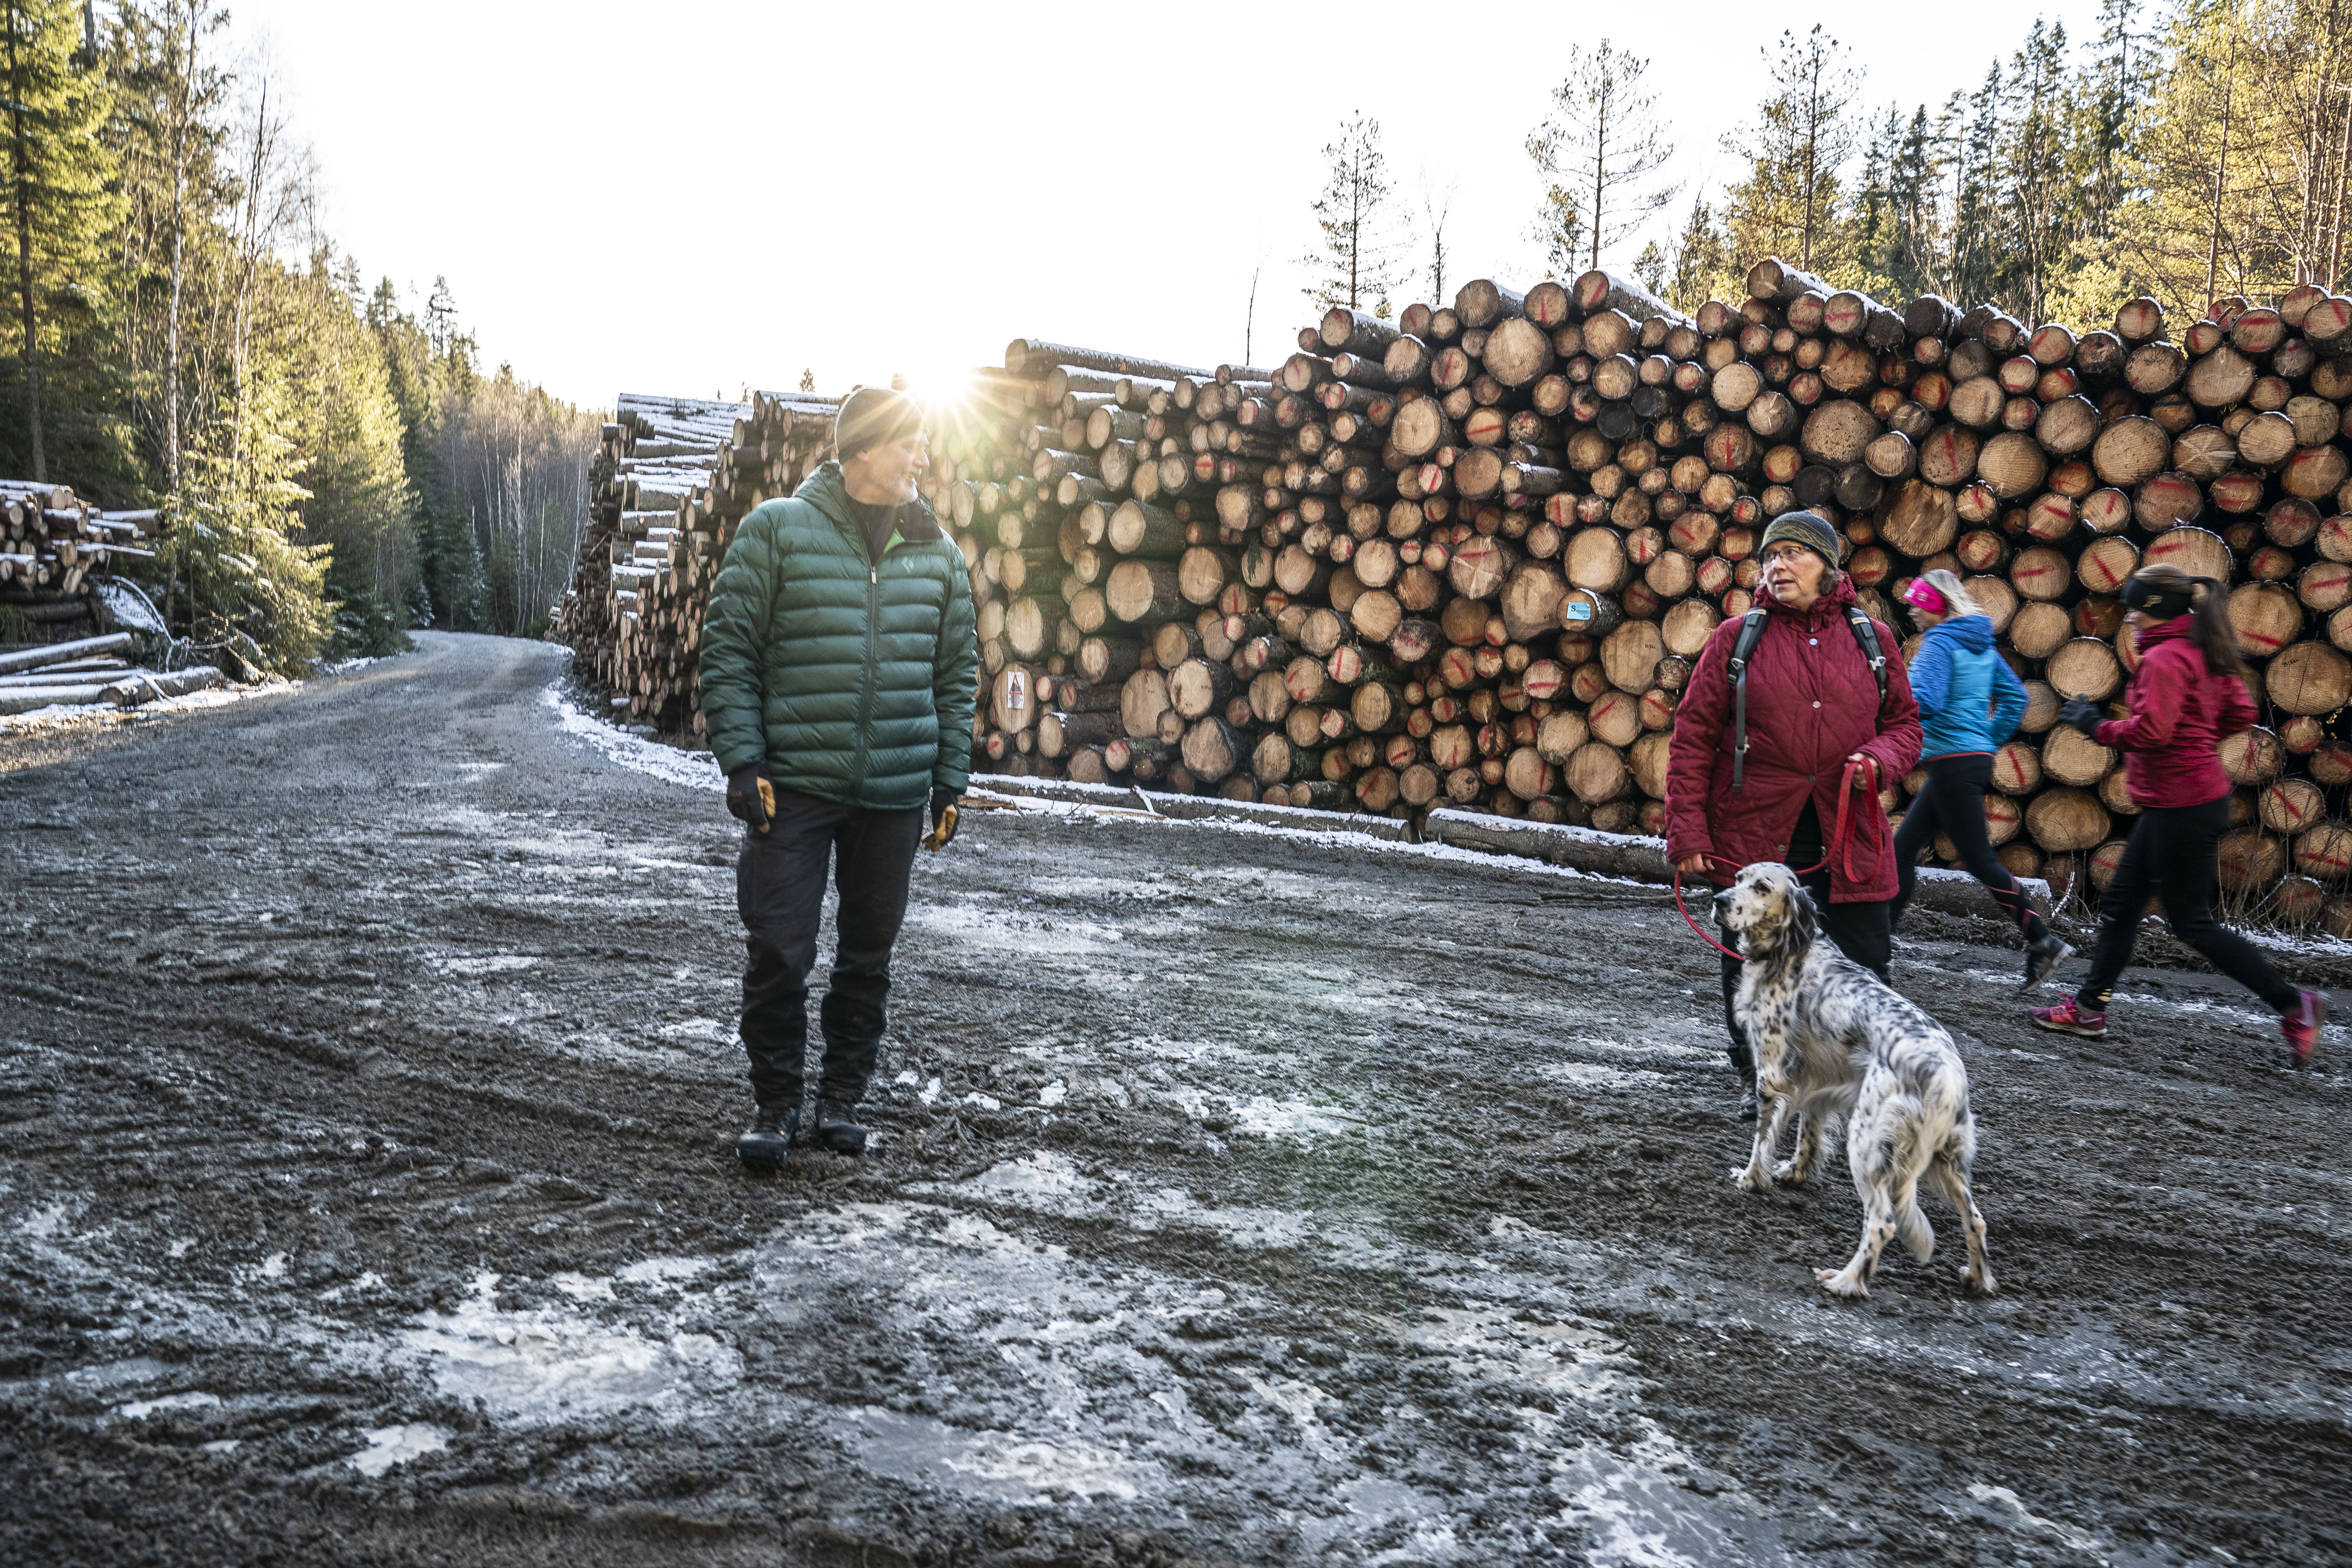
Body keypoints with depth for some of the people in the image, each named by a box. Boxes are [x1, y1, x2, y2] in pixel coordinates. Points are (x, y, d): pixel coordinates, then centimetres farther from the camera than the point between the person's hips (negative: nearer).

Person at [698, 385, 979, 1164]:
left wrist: (950, 780, 8)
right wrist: (741, 760, -9)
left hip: (895, 793, 3)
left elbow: (956, 672, 13)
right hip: (793, 784, -3)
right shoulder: (777, 529, -3)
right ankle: (774, 1103, 15)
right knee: (779, 951, -3)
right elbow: (729, 650, -2)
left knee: (869, 954, 11)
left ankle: (843, 1097, 26)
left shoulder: (936, 551, 8)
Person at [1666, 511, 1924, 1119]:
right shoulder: (1737, 638, 0)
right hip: (1752, 834, -1)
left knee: (1864, 967, 0)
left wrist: (1878, 760, -10)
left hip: (1847, 835, 1)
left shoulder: (1871, 639, 6)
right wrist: (1688, 833, -6)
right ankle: (1756, 1079, 29)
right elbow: (1694, 736, 0)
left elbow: (1905, 724, 14)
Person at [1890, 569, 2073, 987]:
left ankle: (2043, 942, -2)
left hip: (1954, 763, -10)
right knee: (1904, 844, 13)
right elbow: (2015, 696, 18)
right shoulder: (1982, 645, 14)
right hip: (1977, 757, 10)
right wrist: (1992, 740, 19)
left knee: (1980, 860, -5)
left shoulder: (1939, 643, -13)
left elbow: (1925, 701, -26)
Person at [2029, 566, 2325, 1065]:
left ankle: (2294, 1005, 4)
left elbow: (2151, 730, -25)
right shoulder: (2203, 653, 11)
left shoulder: (2164, 658, -18)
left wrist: (2096, 726, -12)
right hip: (2182, 800, 10)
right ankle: (2089, 1008, 22)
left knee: (2192, 922, -1)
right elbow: (2239, 714, 13)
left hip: (2181, 806, -10)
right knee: (2120, 904, 14)